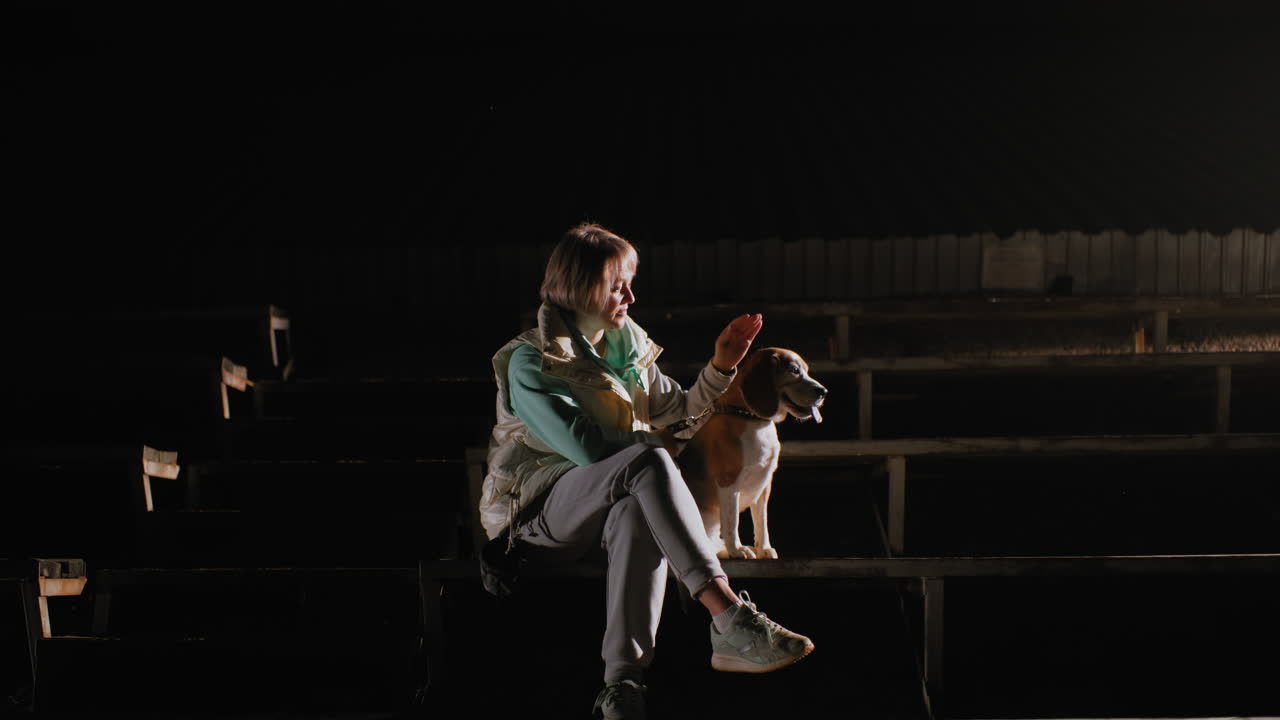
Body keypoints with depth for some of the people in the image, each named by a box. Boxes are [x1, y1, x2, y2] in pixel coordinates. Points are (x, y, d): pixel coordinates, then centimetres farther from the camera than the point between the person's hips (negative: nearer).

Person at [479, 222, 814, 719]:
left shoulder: (627, 345, 15)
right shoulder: (530, 361, -8)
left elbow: (682, 410, 19)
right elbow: (587, 448, -19)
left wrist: (722, 365, 4)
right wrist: (652, 442, -4)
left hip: (614, 504, 5)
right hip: (538, 513, -5)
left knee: (638, 514, -36)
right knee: (646, 461, -35)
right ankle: (732, 622, -46)